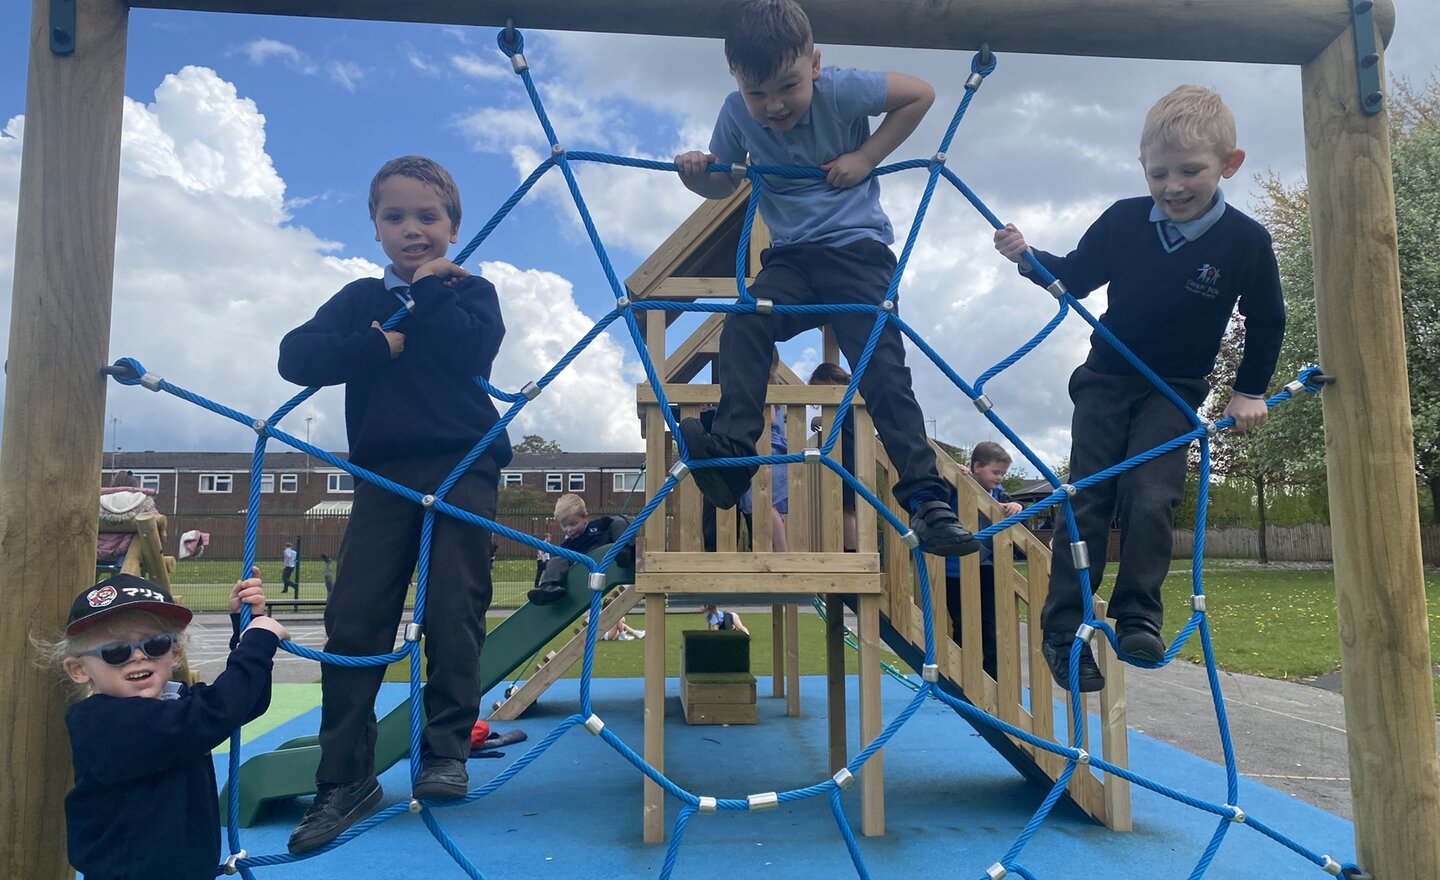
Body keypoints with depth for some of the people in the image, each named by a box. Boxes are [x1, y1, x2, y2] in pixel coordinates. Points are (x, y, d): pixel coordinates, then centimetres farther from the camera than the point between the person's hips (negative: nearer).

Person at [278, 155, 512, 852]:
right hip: (384, 474, 3)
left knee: (453, 612, -5)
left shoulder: (471, 291, 8)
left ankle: (446, 749, 11)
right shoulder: (361, 299, 15)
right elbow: (295, 356, -1)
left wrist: (429, 290, -4)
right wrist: (377, 344, -13)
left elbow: (472, 348, -15)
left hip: (462, 467, -2)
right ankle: (344, 778, 6)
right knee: (353, 620, -2)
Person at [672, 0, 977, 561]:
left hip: (857, 247, -3)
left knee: (883, 371, -14)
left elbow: (921, 94, -2)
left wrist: (866, 156, -10)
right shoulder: (737, 114, -4)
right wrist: (696, 174, -12)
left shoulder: (842, 91, -14)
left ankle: (926, 497, -13)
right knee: (742, 327, -26)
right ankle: (730, 453, -28)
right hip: (790, 256, 4)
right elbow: (723, 184, 11)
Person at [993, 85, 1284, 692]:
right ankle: (1063, 628, 2)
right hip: (1106, 379, 1)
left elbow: (1266, 323, 3)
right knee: (1086, 500, -3)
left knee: (1149, 499, -18)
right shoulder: (1123, 221, -9)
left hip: (1174, 392, -1)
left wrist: (1249, 392, 2)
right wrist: (1029, 257, -12)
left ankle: (1137, 617, -3)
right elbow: (1076, 277, 5)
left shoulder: (1245, 241, -11)